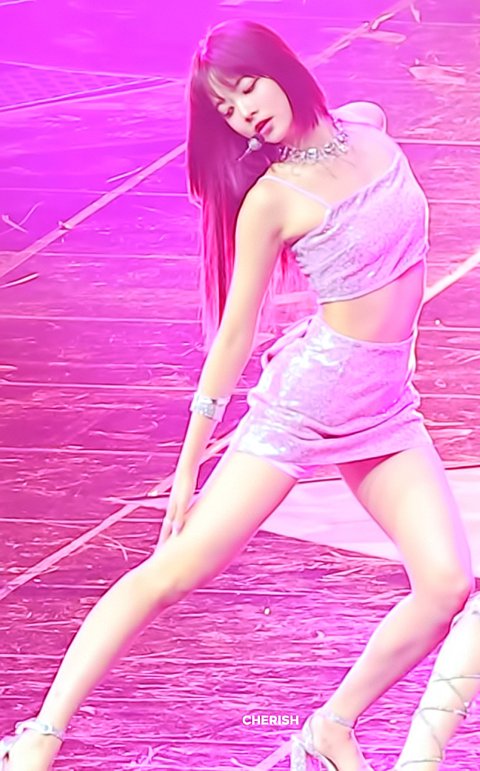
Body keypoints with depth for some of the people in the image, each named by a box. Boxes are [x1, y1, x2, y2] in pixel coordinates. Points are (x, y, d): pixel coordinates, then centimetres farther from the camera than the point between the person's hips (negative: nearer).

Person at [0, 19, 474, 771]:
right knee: (174, 571, -9)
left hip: (387, 406, 5)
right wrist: (189, 464, -6)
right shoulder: (272, 197, -11)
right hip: (304, 396, -5)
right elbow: (235, 335, -7)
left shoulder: (368, 128, 5)